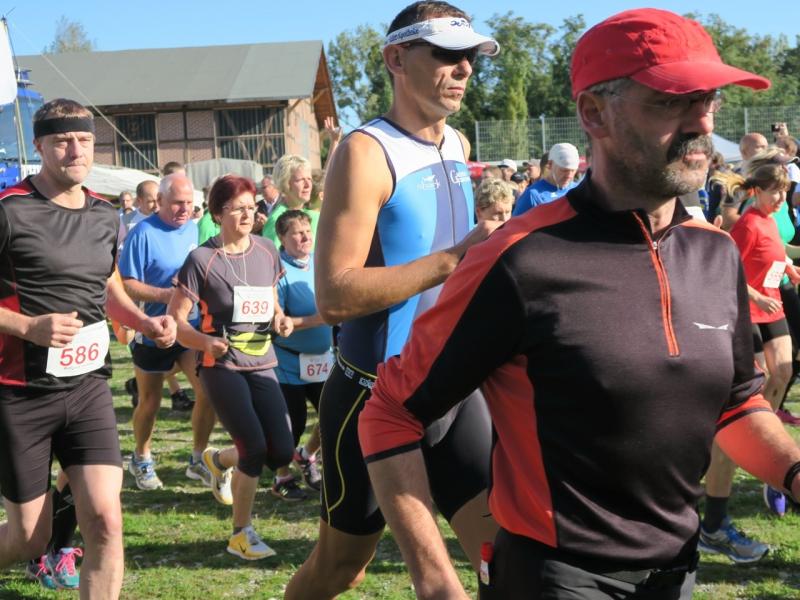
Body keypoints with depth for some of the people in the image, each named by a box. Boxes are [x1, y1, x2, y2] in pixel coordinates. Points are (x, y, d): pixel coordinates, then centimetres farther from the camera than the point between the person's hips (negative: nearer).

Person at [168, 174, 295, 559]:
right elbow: (175, 319, -9)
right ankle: (241, 534, 8)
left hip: (262, 364, 5)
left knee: (281, 453, -2)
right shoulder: (202, 259, -9)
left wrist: (279, 318, -3)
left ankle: (219, 459, 30)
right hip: (221, 366, -5)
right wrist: (205, 341, -27)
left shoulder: (267, 252, 6)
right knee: (255, 448, -12)